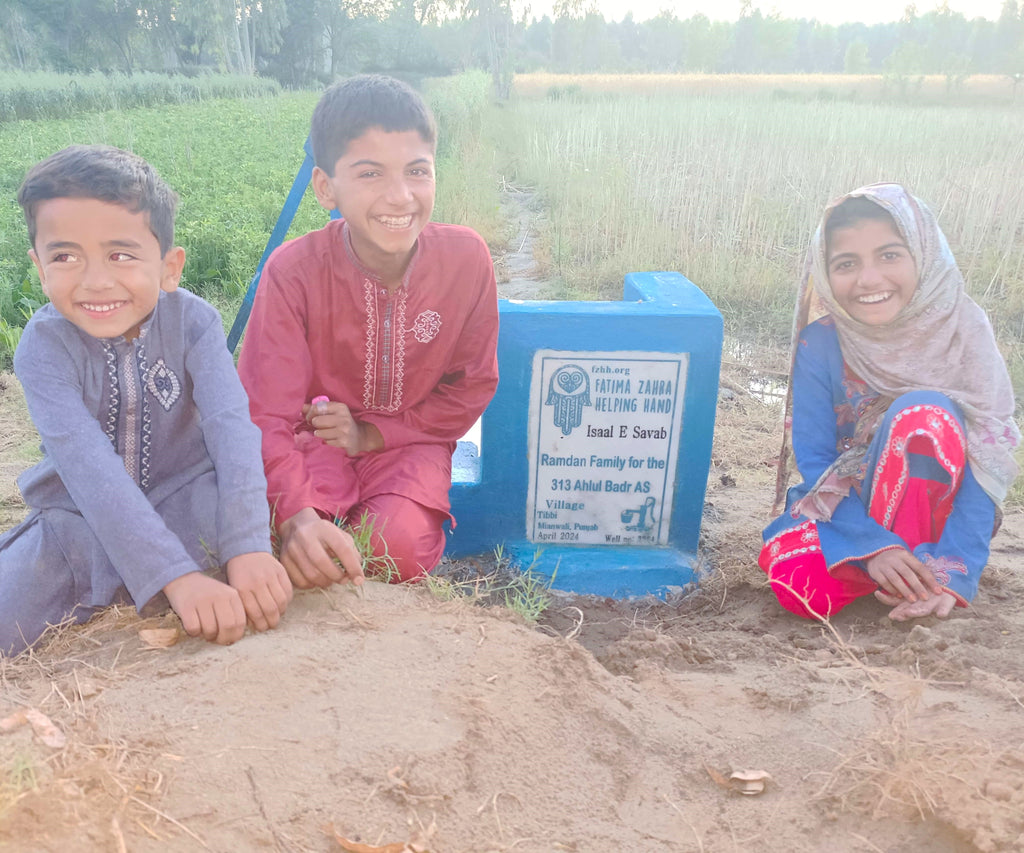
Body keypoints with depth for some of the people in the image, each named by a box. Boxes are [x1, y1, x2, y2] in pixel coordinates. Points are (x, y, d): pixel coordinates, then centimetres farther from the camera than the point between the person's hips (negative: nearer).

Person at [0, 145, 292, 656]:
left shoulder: (193, 321, -15)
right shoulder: (44, 345, -19)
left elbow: (231, 426, -28)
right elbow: (90, 467, -31)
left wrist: (248, 547, -43)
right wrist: (177, 576, -43)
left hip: (179, 499, 3)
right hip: (79, 519, -2)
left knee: (223, 504, -32)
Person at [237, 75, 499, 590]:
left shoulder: (466, 258, -14)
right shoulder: (293, 271, -20)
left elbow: (473, 386, -3)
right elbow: (266, 415, -23)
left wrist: (372, 433, -13)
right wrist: (294, 513, -42)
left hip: (410, 441, 1)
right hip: (316, 439, 0)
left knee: (401, 545, -28)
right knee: (297, 552, -27)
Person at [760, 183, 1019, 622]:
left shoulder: (963, 329, -13)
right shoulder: (820, 342, -12)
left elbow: (987, 454, -18)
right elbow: (813, 458, -13)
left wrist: (954, 570, -29)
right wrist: (873, 545, -27)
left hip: (935, 501, 0)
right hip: (847, 501, 1)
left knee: (922, 412, -32)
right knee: (799, 585, -31)